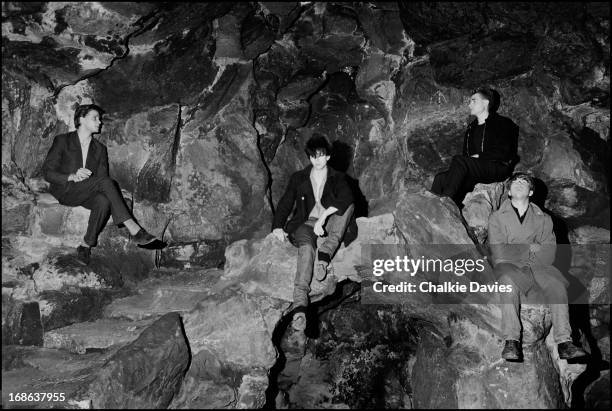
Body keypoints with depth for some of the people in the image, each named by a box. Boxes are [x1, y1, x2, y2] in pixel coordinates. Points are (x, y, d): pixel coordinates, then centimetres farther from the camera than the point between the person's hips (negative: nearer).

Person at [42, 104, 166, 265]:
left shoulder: (100, 149, 15)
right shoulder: (62, 141, 3)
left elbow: (102, 175, 6)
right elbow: (47, 172, -5)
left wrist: (84, 178, -18)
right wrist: (73, 177, -23)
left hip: (88, 193, 4)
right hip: (65, 191, -4)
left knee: (103, 201, -35)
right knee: (105, 182, -32)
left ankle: (86, 245, -27)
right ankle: (135, 231, -40)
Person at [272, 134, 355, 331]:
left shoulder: (337, 178, 14)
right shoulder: (298, 178, 18)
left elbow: (346, 198, -7)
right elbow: (285, 203, 10)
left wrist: (323, 217, -22)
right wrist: (278, 226, -9)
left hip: (329, 224, 1)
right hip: (306, 223, -1)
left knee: (348, 206, -29)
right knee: (306, 246, -37)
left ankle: (325, 254, -40)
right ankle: (299, 304, -53)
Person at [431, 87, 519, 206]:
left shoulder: (502, 123, 9)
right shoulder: (471, 128, 28)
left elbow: (503, 153, -4)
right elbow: (466, 154, 21)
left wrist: (479, 156, -9)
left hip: (498, 169, -6)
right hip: (475, 172, 6)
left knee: (459, 161, -32)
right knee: (441, 178, -21)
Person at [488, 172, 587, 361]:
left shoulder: (543, 219, 15)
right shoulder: (497, 218, 11)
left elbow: (549, 253, 1)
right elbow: (499, 253, -3)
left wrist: (515, 251, -11)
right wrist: (530, 249, -3)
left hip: (538, 265, 2)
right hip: (508, 265, -2)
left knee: (556, 283, -29)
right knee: (508, 280, -36)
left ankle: (564, 342, -34)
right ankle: (511, 342, -40)